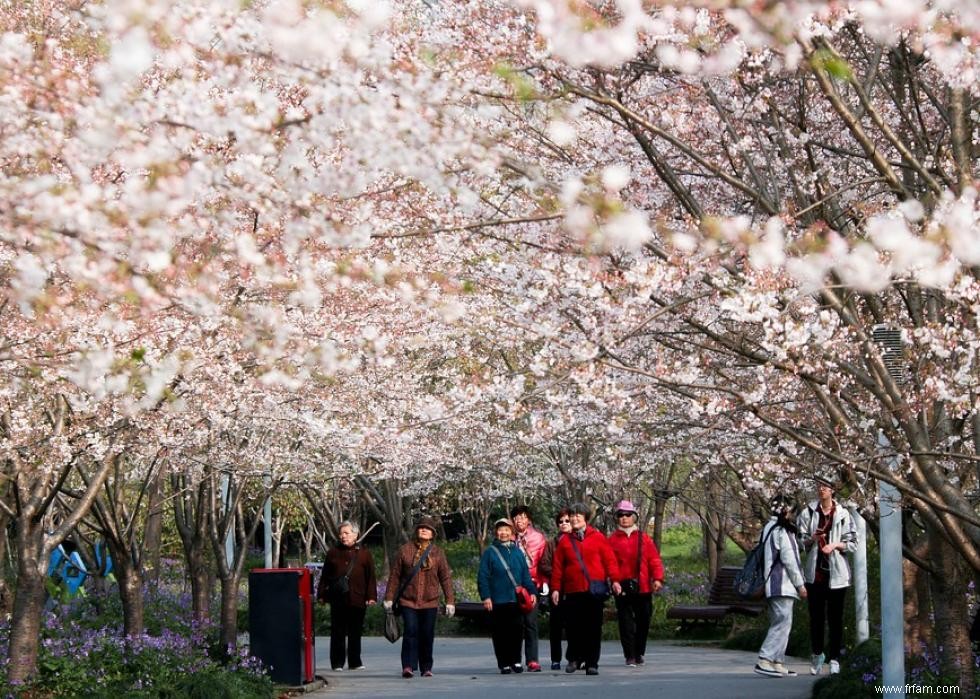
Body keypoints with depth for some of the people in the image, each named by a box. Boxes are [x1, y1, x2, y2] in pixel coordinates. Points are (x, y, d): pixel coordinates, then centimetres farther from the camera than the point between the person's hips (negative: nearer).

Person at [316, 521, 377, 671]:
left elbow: (370, 577, 5)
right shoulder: (333, 553, 10)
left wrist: (371, 596, -3)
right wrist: (321, 594, 5)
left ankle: (355, 662, 15)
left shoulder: (364, 554, 7)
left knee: (355, 632, 6)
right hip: (337, 599, 0)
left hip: (357, 599, 0)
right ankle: (337, 663, 7)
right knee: (338, 632, 2)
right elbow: (324, 576, 11)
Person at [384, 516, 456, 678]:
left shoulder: (437, 553, 6)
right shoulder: (405, 550, 3)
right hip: (408, 601, -1)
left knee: (427, 635, 5)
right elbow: (395, 575, 5)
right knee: (411, 632, -13)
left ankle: (426, 668, 16)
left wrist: (450, 601, 3)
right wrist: (389, 598, 3)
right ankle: (408, 666, -14)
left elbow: (446, 578, 7)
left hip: (430, 602, 2)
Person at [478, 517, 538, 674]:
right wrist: (486, 596, -9)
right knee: (500, 633, 0)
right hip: (497, 601, -2)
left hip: (516, 600, 2)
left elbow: (525, 575, 13)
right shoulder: (490, 552, 1)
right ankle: (504, 664, 7)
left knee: (517, 631, 0)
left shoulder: (518, 552, 11)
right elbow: (483, 577, -2)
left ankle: (516, 661, 12)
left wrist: (532, 591, 3)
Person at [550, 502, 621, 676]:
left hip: (594, 589, -1)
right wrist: (556, 588, 3)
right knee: (573, 627, 2)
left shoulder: (598, 537, 5)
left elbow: (609, 559, 2)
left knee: (594, 627, -1)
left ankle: (592, 663, 4)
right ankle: (574, 659, 21)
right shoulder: (565, 541, 9)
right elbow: (558, 566, 8)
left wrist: (614, 580, -7)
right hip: (573, 591, 1)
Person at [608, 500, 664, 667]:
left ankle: (639, 654, 23)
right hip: (622, 588, -2)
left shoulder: (644, 539, 8)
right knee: (626, 622, -3)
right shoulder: (612, 540, 4)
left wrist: (658, 578, -8)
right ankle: (630, 656, 0)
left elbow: (654, 559, 3)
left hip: (643, 588, 2)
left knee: (643, 621, 8)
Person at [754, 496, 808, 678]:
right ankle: (764, 661, -17)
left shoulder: (768, 528, 18)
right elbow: (789, 560, -15)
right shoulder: (781, 531, -11)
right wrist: (800, 584, -9)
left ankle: (777, 662, 10)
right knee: (783, 623, -11)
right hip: (782, 585, -10)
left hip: (772, 586, 10)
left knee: (778, 624, 12)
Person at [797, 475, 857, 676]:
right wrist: (811, 540, -14)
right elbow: (799, 541, 6)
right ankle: (817, 654, 24)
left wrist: (835, 545, -13)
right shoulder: (808, 512, 4)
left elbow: (853, 543, 3)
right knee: (816, 616, 7)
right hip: (815, 571, 1)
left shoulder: (842, 514, 1)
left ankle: (834, 659, 4)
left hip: (836, 573, -1)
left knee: (835, 618, 0)